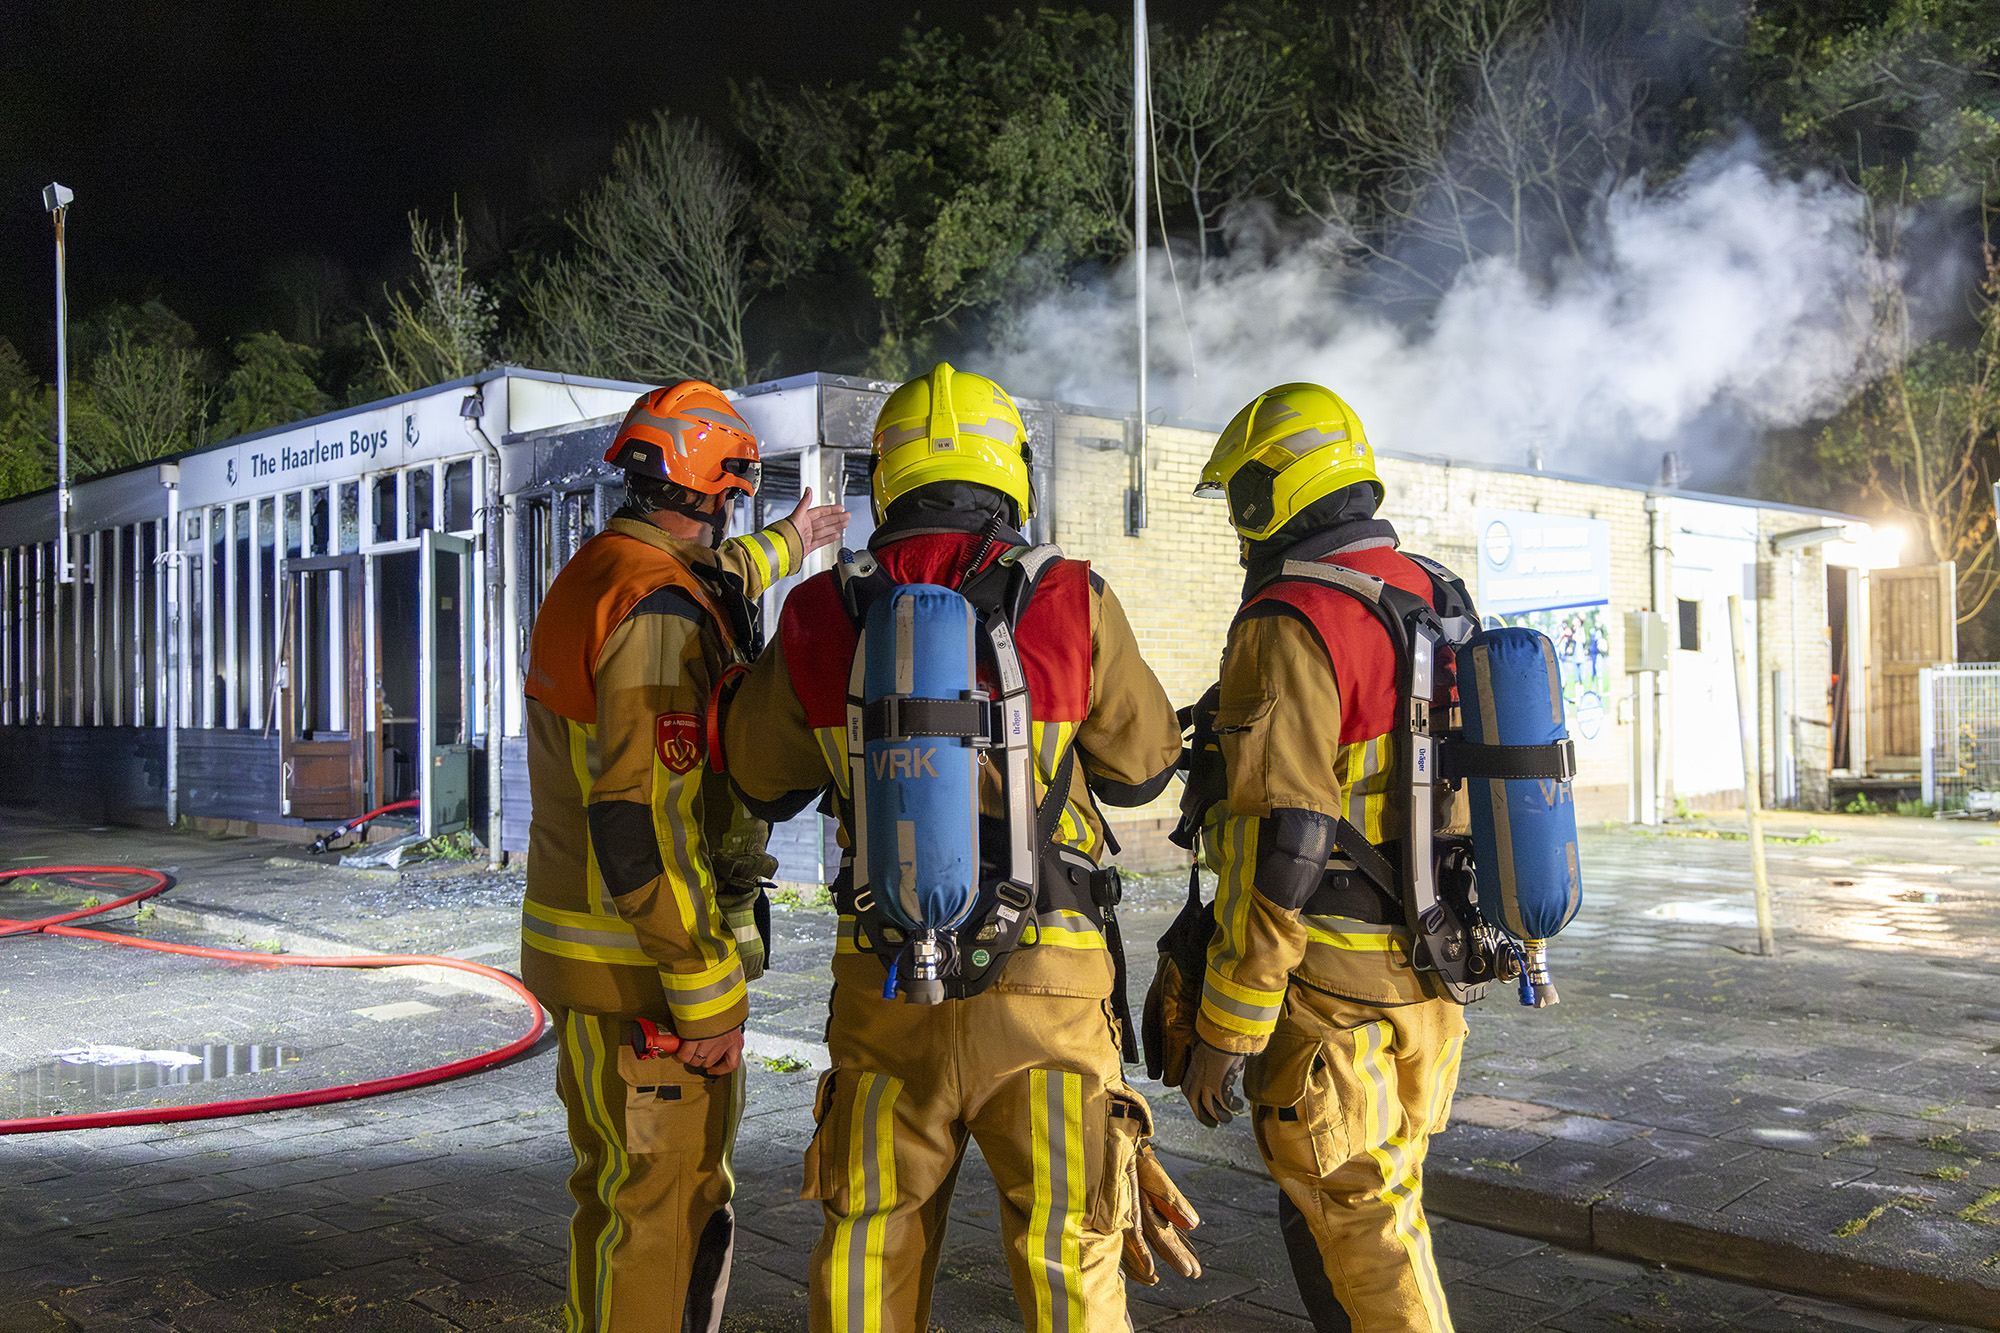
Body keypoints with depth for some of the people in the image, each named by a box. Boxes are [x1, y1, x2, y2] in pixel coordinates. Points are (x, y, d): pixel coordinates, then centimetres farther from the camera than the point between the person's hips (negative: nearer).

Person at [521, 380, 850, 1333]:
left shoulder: (593, 575, 10)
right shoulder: (656, 610, -21)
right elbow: (645, 824, -26)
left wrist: (787, 546, 52)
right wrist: (707, 996, -22)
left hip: (580, 934, 10)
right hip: (643, 967, -10)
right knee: (653, 1205, 2)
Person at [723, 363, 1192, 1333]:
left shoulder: (820, 617, -1)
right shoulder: (1072, 603, -7)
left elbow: (758, 784, 12)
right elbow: (1141, 767, 6)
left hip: (882, 987, 2)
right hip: (1044, 981, -2)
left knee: (871, 1251, 18)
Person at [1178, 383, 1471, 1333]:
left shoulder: (1289, 625, -18)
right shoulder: (1437, 600, 10)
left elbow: (1275, 850, -23)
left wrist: (1224, 1033, -18)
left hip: (1330, 987, -9)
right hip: (1428, 977, 9)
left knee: (1357, 1225, 4)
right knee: (1372, 1201, 21)